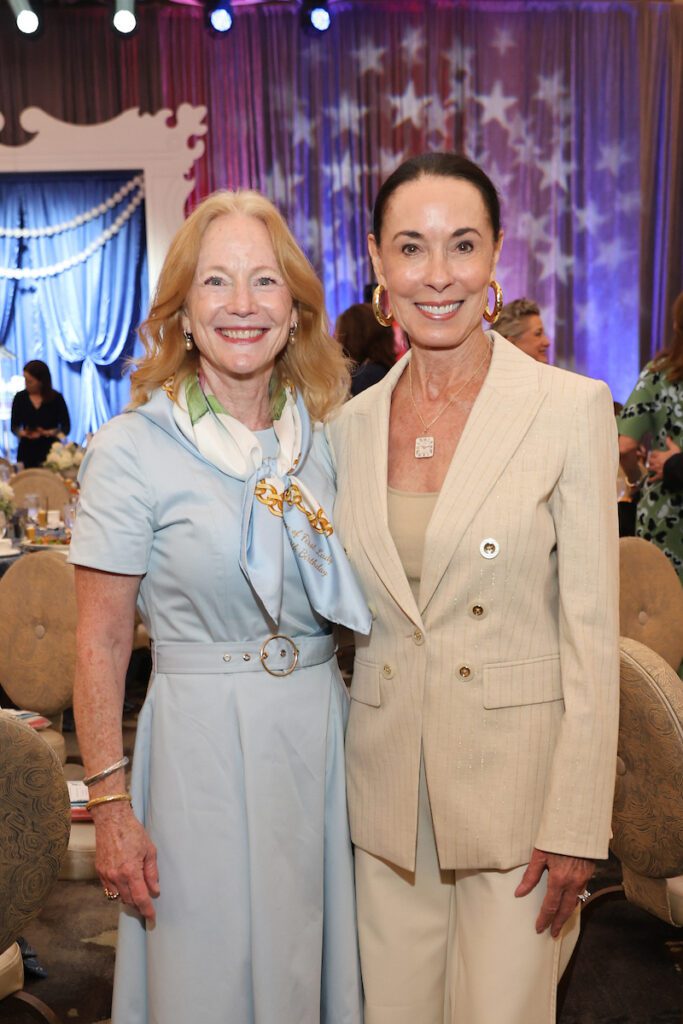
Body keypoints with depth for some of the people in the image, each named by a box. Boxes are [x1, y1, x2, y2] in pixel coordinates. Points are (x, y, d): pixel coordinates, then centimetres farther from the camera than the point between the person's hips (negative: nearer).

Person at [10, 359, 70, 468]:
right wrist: (23, 433, -14)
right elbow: (14, 426, 7)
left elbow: (66, 427, -3)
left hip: (50, 449, -2)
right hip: (27, 450, 2)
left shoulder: (56, 398, -4)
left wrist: (48, 432, -20)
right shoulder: (20, 397, 3)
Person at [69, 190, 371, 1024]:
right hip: (202, 743, -4)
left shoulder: (326, 435, 2)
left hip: (322, 734, 4)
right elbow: (100, 645, -9)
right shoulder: (133, 448, -11)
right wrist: (109, 804, -10)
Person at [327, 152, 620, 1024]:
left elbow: (591, 632, -9)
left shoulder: (572, 408, -10)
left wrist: (576, 825, -10)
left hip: (516, 781, -3)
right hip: (386, 783, 4)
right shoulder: (350, 425, 3)